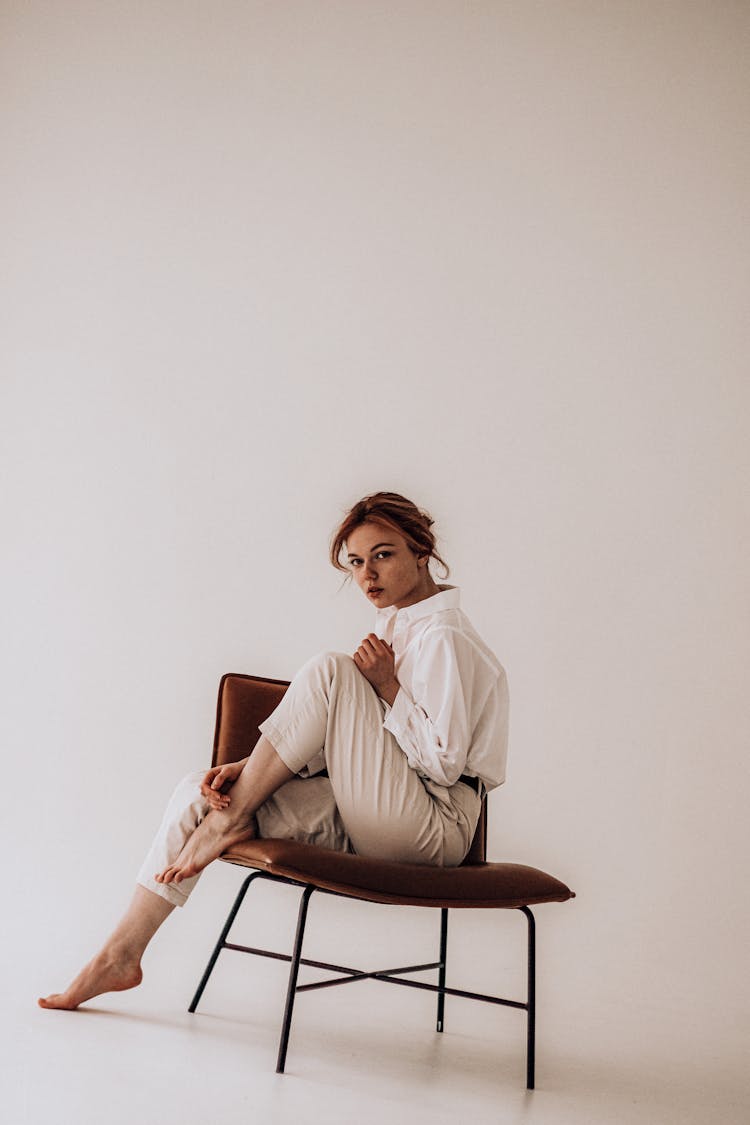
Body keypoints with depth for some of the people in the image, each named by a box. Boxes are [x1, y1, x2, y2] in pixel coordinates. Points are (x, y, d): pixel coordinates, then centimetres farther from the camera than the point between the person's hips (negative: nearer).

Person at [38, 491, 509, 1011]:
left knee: (329, 671, -24)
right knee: (200, 792, -4)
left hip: (434, 827, -9)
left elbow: (443, 763, -17)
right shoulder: (395, 625, 17)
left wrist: (387, 686, -16)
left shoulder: (445, 636, -12)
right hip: (375, 823, 9)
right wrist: (248, 769, 2)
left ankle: (231, 817, -12)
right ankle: (122, 954, -3)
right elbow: (332, 740, 15)